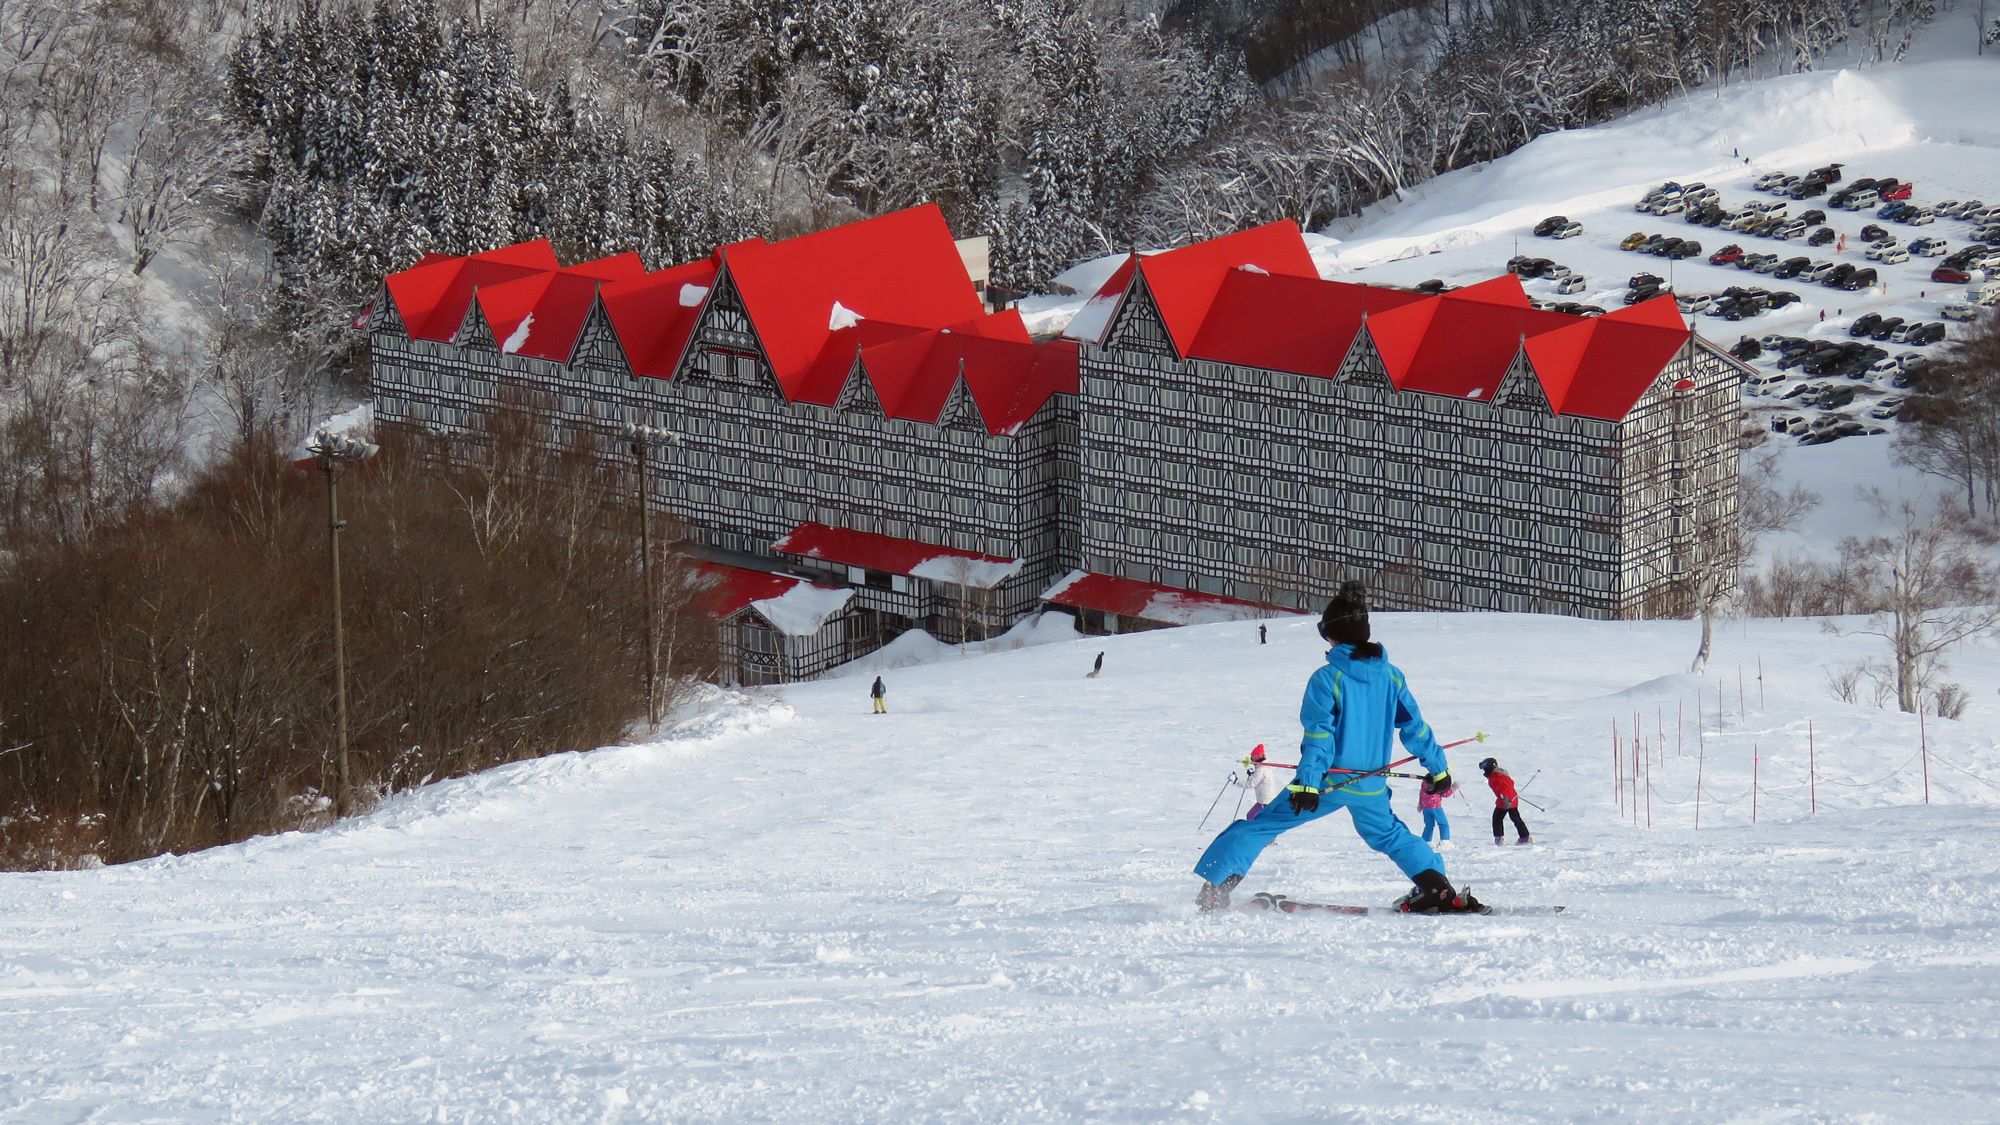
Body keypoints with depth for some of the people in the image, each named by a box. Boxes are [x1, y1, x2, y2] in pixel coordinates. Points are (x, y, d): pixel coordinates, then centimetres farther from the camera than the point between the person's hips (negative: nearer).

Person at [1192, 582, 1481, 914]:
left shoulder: (1327, 678, -13)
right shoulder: (1391, 676, 3)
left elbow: (1319, 735, -19)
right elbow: (1414, 727, 10)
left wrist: (1307, 783, -22)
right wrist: (1437, 767, 20)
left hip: (1328, 782, -5)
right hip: (1370, 787, 5)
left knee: (1259, 826, 3)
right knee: (1390, 835, 30)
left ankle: (1215, 888, -5)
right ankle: (1438, 889, 18)